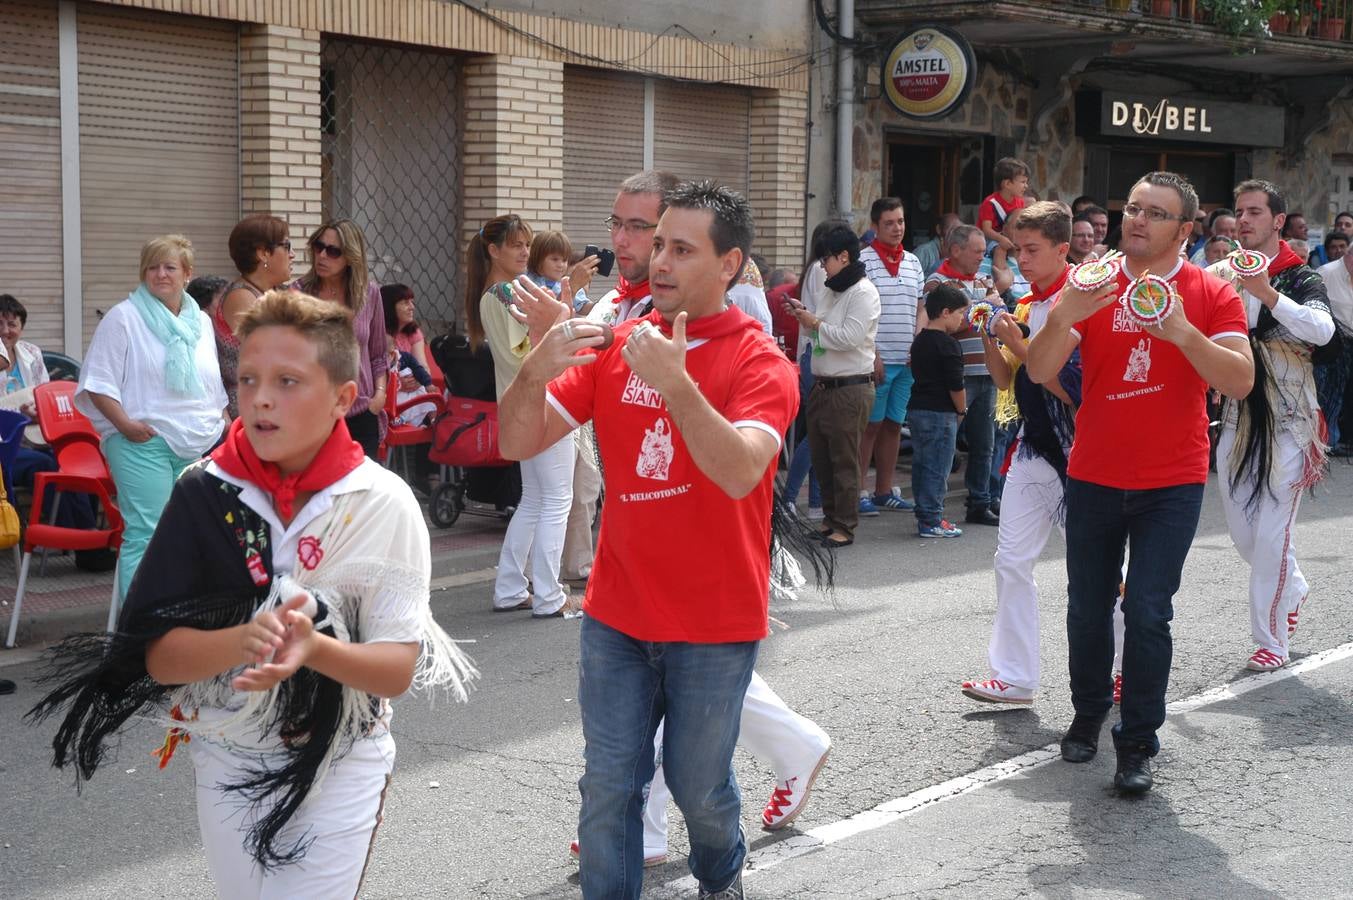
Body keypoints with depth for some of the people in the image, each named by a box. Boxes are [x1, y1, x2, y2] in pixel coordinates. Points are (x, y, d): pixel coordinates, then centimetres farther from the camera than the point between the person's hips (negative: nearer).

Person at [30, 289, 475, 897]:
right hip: (226, 760, 3)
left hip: (341, 763, -2)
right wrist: (241, 641, -31)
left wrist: (313, 648, -33)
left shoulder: (384, 504, -13)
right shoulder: (205, 493, -9)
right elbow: (159, 655, -11)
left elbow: (398, 669, -13)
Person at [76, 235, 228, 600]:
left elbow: (215, 383, 26)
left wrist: (224, 424, 14)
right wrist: (125, 424, -15)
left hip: (195, 447, 6)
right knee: (145, 535, -12)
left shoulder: (201, 322, 16)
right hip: (142, 444, -6)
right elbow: (98, 381, -5)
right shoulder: (123, 317, -1)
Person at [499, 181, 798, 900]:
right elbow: (518, 443, -2)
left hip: (714, 623, -3)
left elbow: (741, 471, -25)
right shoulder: (614, 344, 2)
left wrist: (674, 380, -35)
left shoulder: (759, 360, -9)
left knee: (697, 786, 12)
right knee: (608, 786, 5)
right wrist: (537, 370, -22)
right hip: (616, 615, 3)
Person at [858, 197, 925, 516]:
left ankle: (884, 490, 19)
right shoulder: (864, 260, -5)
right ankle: (858, 492, 2)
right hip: (877, 358, -6)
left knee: (893, 425, 11)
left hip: (907, 359, 6)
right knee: (870, 425, -3)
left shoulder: (913, 262, 14)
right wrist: (872, 355, -14)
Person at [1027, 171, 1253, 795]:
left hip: (1171, 484, -2)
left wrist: (1181, 331, -28)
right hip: (1094, 478, 2)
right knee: (1088, 608, 11)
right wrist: (1065, 315, -27)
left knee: (1147, 611, -8)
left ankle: (1138, 743, 5)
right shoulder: (1092, 285, 1)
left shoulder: (1211, 294, -3)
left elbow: (1240, 381, -14)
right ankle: (1089, 713, 33)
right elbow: (1039, 372, -8)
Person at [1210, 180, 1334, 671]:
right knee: (1241, 531, 13)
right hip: (1237, 418, 5)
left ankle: (1271, 639, 5)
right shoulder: (1221, 275, 9)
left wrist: (1266, 293, -36)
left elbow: (1322, 329, -24)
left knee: (1271, 534, -7)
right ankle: (1293, 588, 40)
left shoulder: (1301, 278, -5)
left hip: (1286, 423, -5)